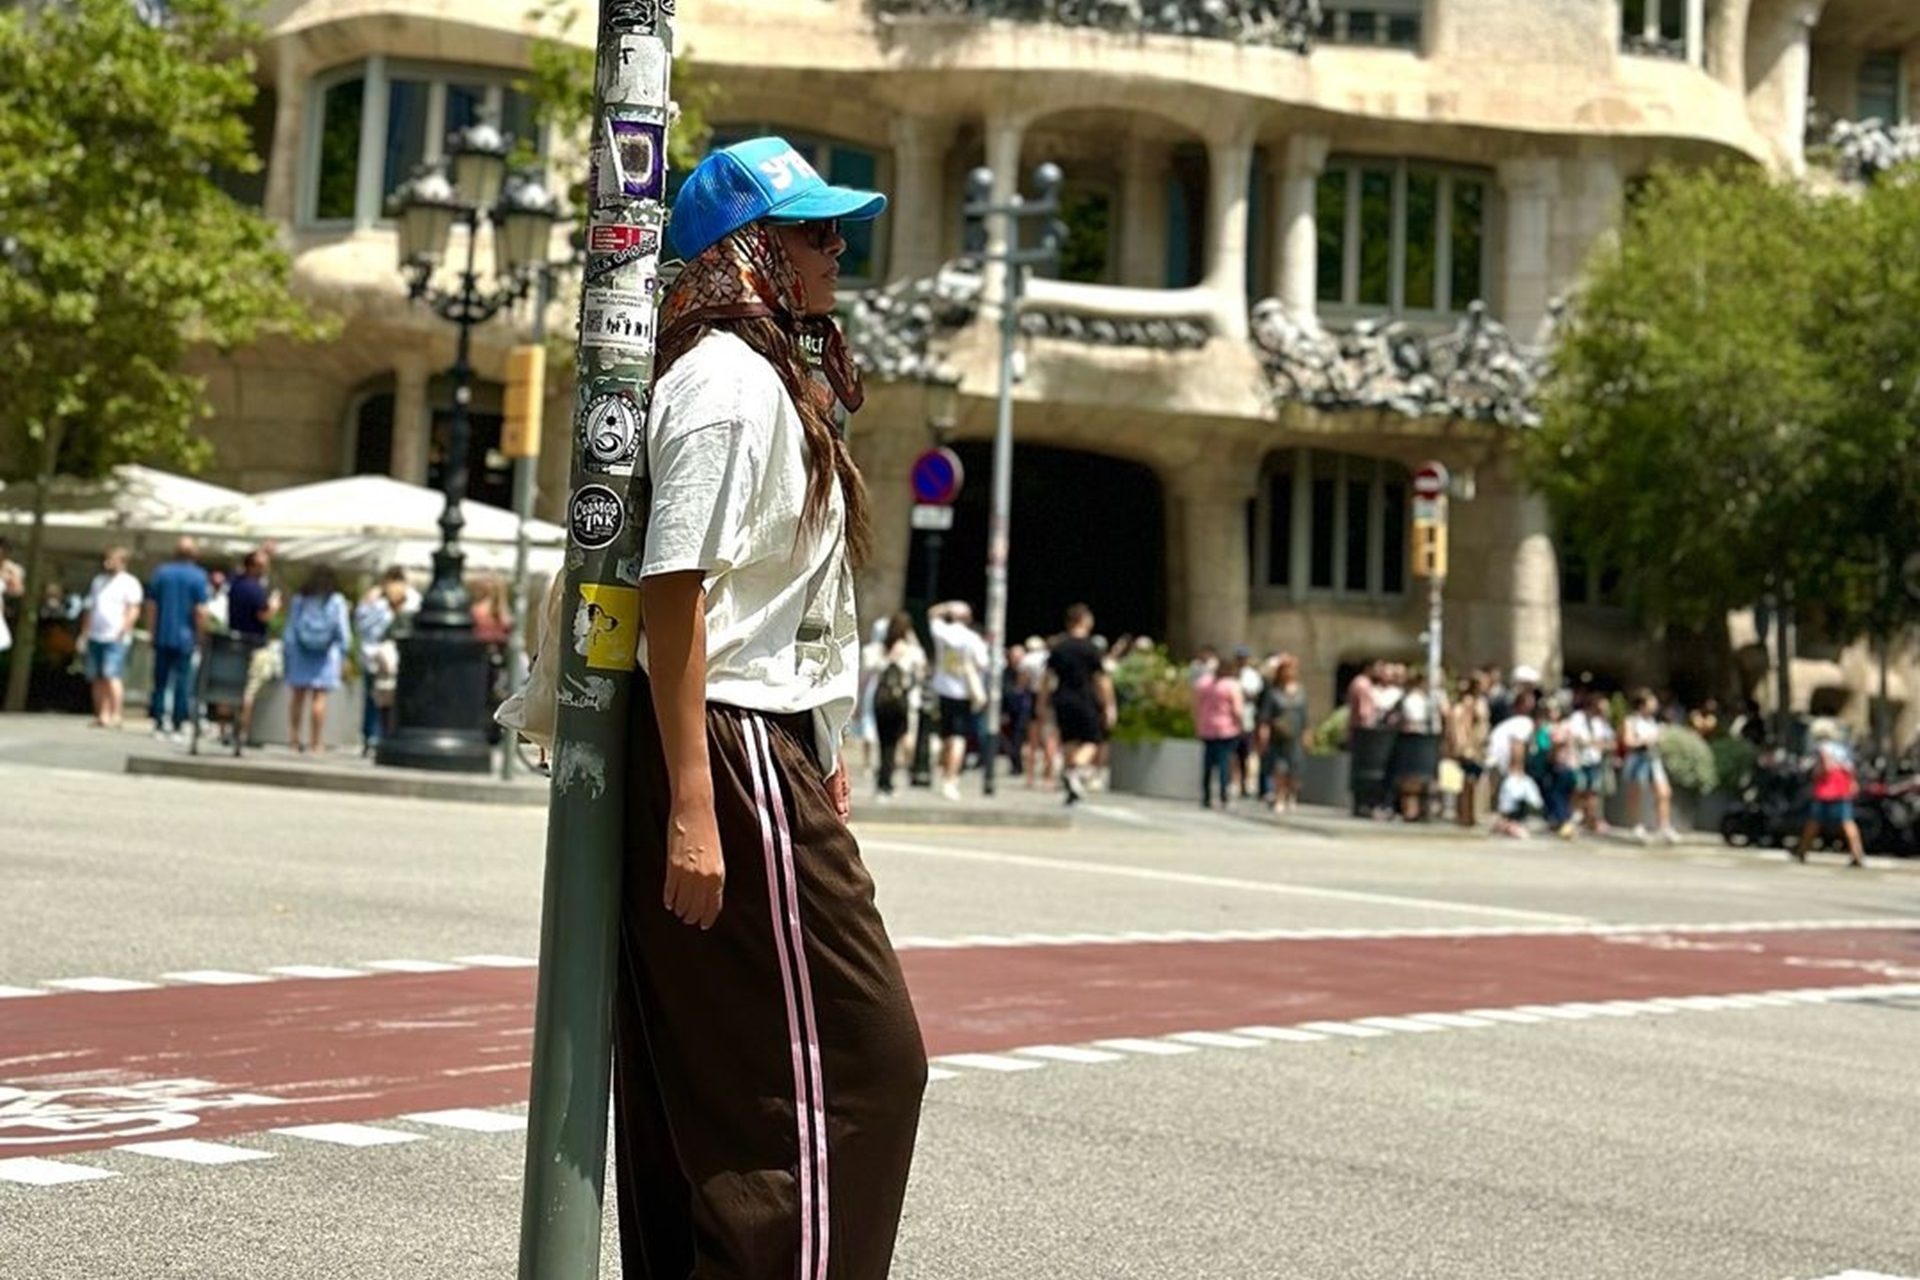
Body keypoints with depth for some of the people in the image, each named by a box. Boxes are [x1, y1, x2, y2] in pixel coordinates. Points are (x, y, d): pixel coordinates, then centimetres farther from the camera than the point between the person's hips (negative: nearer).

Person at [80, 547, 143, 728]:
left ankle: (115, 716, -16)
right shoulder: (98, 581, 20)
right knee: (97, 678, 4)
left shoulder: (129, 582, 1)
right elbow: (90, 609, 22)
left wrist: (123, 632, -17)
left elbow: (133, 611, -6)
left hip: (115, 638, -7)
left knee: (111, 675, -15)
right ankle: (101, 715, 8)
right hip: (95, 637, 7)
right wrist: (85, 634, 14)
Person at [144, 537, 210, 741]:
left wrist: (152, 632, 10)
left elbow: (151, 606, 4)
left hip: (162, 637, 3)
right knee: (182, 684, 2)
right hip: (185, 638, -3)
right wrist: (199, 636, -2)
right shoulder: (198, 576, -6)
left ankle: (158, 725, 7)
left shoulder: (161, 572, 5)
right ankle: (178, 727, 2)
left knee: (160, 681, 8)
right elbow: (200, 611, -11)